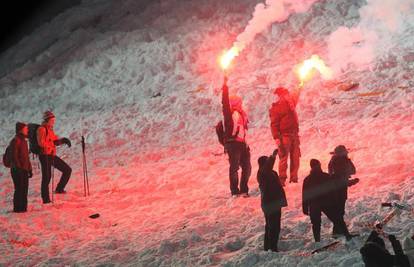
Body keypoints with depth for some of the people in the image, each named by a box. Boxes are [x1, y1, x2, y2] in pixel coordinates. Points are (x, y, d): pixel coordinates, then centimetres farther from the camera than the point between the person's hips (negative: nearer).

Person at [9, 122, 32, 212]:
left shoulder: (24, 141, 16)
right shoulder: (15, 141, -12)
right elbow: (14, 157, -17)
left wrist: (29, 169, 19)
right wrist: (19, 168, -19)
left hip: (24, 170, 9)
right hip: (18, 170, -9)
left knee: (24, 189, 9)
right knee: (19, 189, -6)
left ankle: (23, 207, 15)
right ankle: (17, 208, -1)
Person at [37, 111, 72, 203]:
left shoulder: (50, 129, 16)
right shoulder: (42, 129, -11)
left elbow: (55, 140, 20)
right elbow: (41, 143, -22)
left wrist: (63, 140, 1)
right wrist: (53, 142, -22)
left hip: (52, 155, 9)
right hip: (45, 156, -9)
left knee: (67, 170, 9)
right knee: (47, 177, -8)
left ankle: (59, 189, 17)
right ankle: (45, 199, -2)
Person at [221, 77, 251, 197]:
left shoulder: (241, 114, 17)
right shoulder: (230, 113, -3)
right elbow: (225, 102, -16)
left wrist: (246, 143, 22)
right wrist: (225, 86, -21)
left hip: (241, 143, 8)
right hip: (232, 142, -8)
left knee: (247, 167, 8)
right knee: (234, 167, -4)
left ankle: (243, 190, 18)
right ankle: (235, 191, 1)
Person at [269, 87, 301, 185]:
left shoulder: (290, 103, 13)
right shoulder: (275, 108, -8)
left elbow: (295, 96, 38)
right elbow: (274, 124, -13)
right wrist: (276, 138, -21)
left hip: (294, 134, 7)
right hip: (284, 136, -7)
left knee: (295, 157, 7)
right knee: (284, 157, -9)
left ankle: (294, 178, 14)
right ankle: (282, 179, -7)